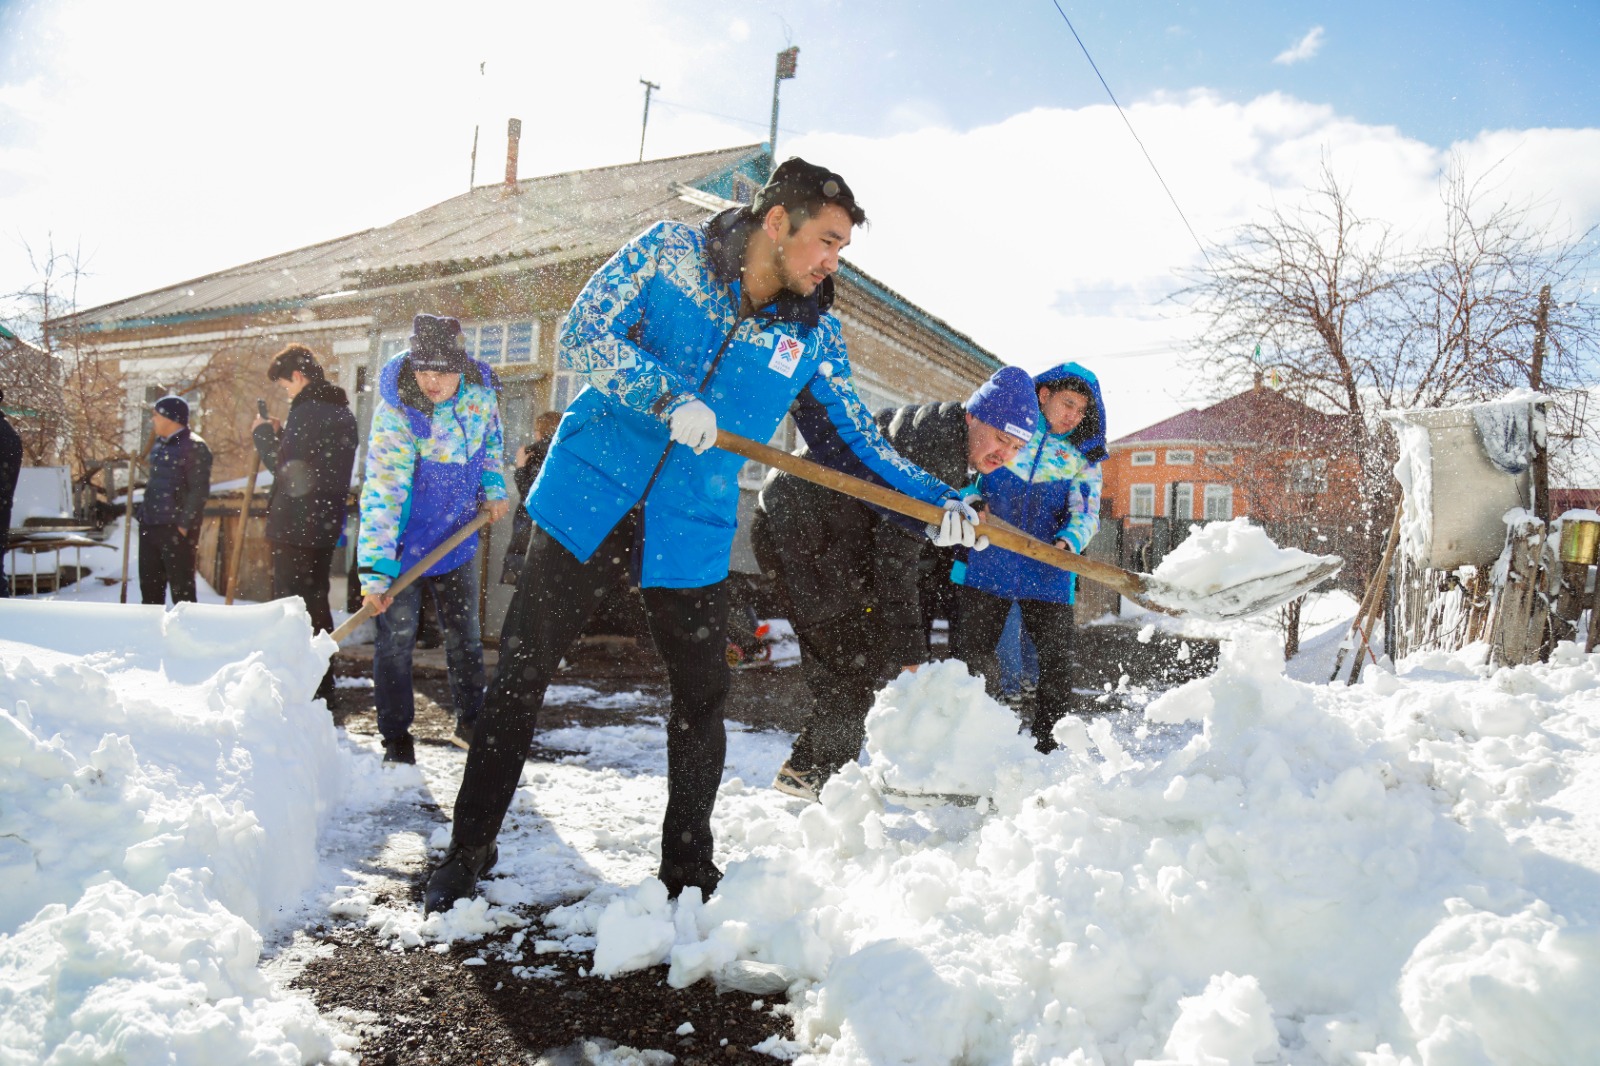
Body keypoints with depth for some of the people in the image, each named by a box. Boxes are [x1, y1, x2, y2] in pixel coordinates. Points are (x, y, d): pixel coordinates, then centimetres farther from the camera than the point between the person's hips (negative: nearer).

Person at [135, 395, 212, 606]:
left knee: (181, 585, -4)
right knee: (149, 583, 14)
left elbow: (199, 490, -16)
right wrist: (142, 514, 16)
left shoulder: (195, 447, -11)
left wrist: (184, 524, -19)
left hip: (176, 528, -9)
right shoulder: (160, 444, 16)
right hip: (150, 525, 9)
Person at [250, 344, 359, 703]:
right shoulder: (342, 411, 14)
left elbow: (285, 466, -14)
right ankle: (321, 683, 24)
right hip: (326, 523, 9)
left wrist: (264, 433, 0)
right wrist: (279, 434, 13)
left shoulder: (307, 411, -15)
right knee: (315, 600, 17)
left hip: (296, 525, -9)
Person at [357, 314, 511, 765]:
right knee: (396, 638, -1)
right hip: (404, 542, -5)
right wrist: (376, 572, -35)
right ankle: (396, 739, 13)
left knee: (465, 637, 13)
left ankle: (470, 721, 29)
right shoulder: (395, 411, -26)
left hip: (456, 535, 5)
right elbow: (381, 493, -30)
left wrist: (493, 489, 3)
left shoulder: (480, 388, -10)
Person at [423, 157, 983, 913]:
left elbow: (853, 438, 6)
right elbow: (582, 337, -12)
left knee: (702, 699, 7)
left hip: (692, 535, 3)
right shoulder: (669, 250, -6)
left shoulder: (814, 333, 2)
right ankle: (467, 852, 23)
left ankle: (688, 871, 27)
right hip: (588, 500, -2)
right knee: (521, 678, 5)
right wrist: (668, 395, -27)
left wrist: (935, 498, -5)